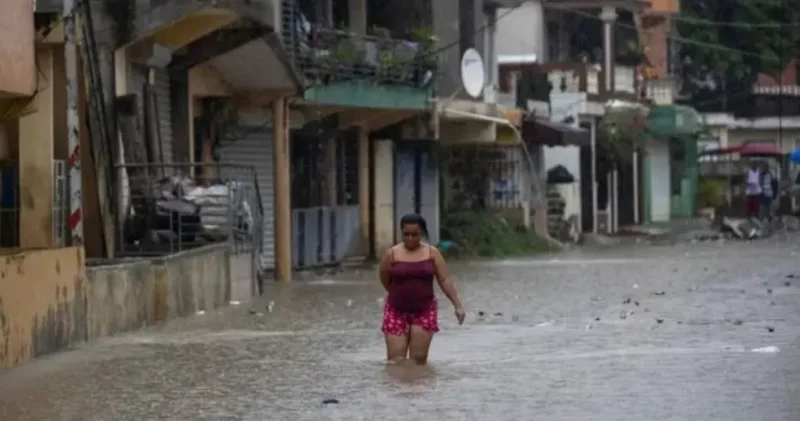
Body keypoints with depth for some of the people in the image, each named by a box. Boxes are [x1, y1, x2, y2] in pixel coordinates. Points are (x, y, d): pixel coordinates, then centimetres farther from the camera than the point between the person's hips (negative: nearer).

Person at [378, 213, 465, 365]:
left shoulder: (432, 253, -1)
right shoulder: (391, 254, -4)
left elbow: (445, 280, -3)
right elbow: (385, 281, 7)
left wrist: (457, 305, -11)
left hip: (424, 312, 1)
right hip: (397, 312, -1)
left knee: (419, 359, 0)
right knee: (396, 359, -5)